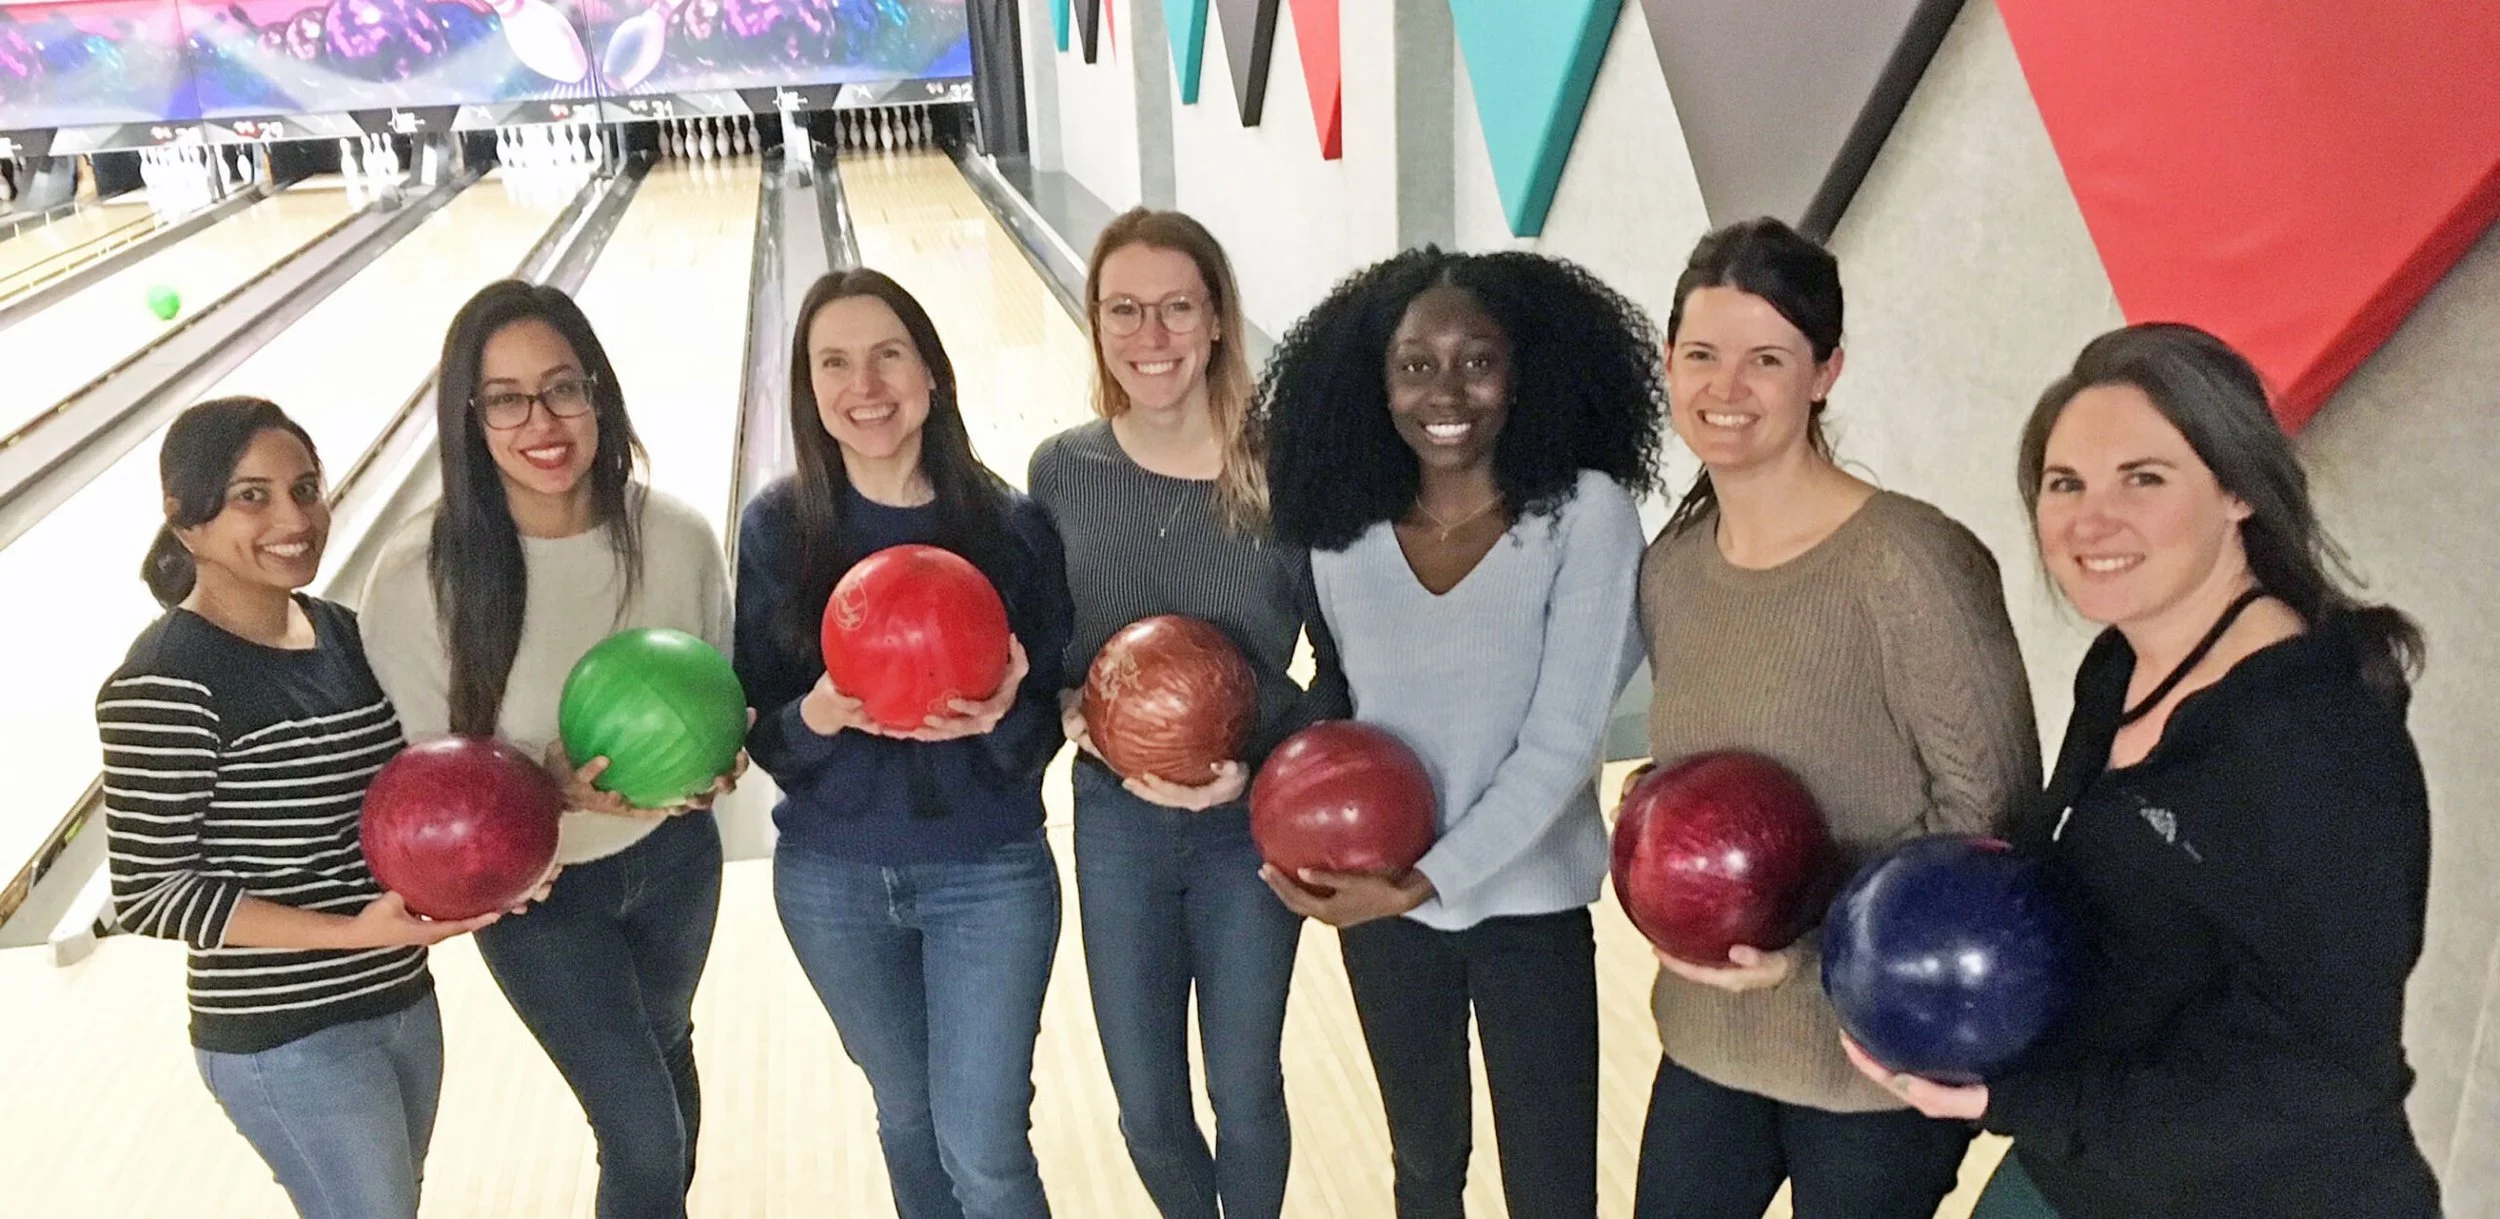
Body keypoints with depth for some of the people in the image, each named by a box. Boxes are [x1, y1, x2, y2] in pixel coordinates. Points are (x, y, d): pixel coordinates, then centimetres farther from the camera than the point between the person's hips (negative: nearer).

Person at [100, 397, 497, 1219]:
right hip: (287, 1042, -7)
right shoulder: (165, 683, -20)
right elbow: (149, 892, -18)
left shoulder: (343, 632, 2)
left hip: (403, 1001, 7)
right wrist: (352, 932, -26)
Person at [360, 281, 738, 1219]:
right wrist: (555, 788, -33)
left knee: (664, 1049, 28)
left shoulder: (675, 538, -18)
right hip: (531, 887, -3)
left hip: (674, 855, 3)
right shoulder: (417, 575, -25)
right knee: (642, 1133, 1)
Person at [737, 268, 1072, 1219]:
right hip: (831, 879, 2)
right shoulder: (778, 526, -7)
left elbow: (1045, 729, -6)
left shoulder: (1009, 525, -11)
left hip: (988, 875, -2)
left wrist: (1000, 716, -28)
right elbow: (764, 733, -4)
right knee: (905, 1115, 21)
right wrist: (819, 715, -26)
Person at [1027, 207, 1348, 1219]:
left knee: (1245, 1096, 14)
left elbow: (1341, 667, -7)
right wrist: (1074, 712, -15)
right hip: (1115, 821, 2)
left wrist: (1258, 764, -21)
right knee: (1146, 1108, 15)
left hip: (1253, 828, -2)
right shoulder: (1062, 470, -7)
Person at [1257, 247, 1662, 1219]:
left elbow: (1566, 738, -20)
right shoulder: (1345, 532, -6)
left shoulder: (1584, 515, -17)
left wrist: (1426, 879, -25)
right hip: (1380, 907, 3)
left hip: (1528, 908, -3)